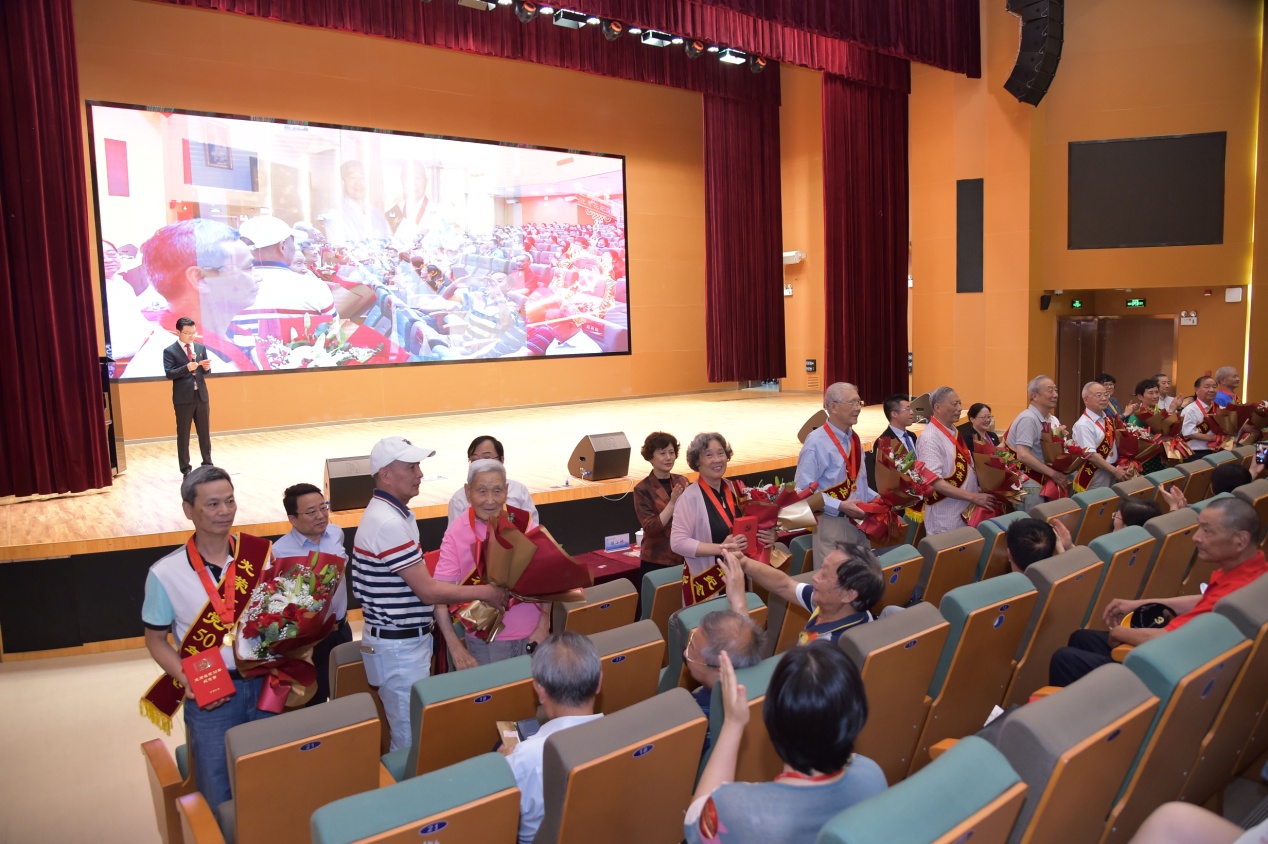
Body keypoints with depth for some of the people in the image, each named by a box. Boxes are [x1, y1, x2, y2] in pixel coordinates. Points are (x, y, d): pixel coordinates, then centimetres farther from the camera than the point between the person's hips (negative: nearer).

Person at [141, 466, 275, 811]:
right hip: (209, 696, -2)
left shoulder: (259, 553, -4)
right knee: (220, 797, 8)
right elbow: (155, 639, 1)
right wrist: (188, 680, -15)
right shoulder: (166, 573, -9)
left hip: (265, 684, 2)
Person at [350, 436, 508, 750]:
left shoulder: (390, 513, 8)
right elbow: (429, 592, -22)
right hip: (398, 646, -10)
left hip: (405, 640, 10)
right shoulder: (389, 523, -24)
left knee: (409, 731, 19)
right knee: (412, 738, 3)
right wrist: (486, 592, -12)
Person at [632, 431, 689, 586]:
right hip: (656, 562, -4)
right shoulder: (643, 489, -8)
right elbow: (650, 528, -15)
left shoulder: (682, 481, 5)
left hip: (684, 558, 4)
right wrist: (673, 503, -22)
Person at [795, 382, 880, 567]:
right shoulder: (816, 442, -15)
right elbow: (803, 490, -20)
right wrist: (840, 506, -25)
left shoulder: (854, 439, 11)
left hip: (860, 522, 8)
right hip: (833, 524, -7)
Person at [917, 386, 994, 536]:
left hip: (967, 512, 9)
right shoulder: (930, 438, -18)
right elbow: (935, 482, -24)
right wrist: (973, 497, -23)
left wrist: (978, 488, 4)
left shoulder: (953, 431, 11)